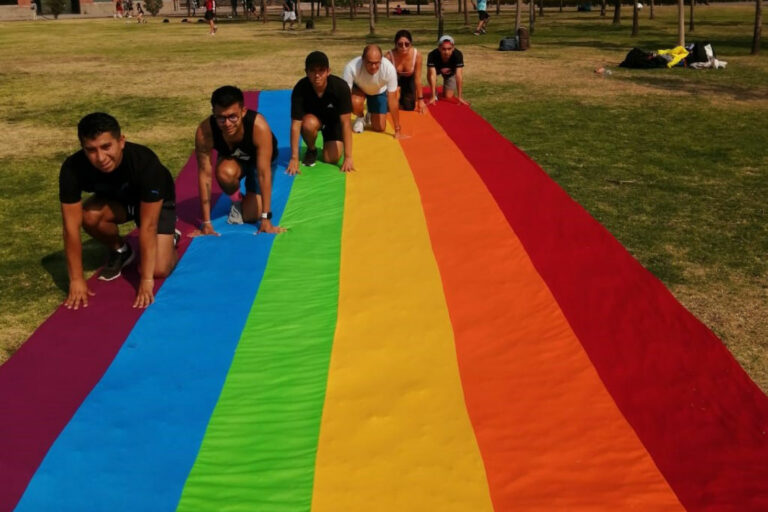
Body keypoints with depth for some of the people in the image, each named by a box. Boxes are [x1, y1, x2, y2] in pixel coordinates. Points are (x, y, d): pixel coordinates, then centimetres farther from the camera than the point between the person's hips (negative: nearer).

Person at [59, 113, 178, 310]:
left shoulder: (145, 162, -39)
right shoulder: (72, 168, -32)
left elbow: (148, 225, -36)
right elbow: (72, 227, -28)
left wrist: (146, 280, -34)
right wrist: (76, 280, -27)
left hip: (156, 202, -3)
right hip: (115, 200, 3)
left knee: (159, 270, -20)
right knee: (89, 215, -31)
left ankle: (169, 238, 15)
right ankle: (120, 251, 1)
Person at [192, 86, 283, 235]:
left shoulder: (259, 126, -40)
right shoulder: (205, 131, -35)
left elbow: (264, 173, -37)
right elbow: (205, 175, -30)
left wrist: (266, 219, -36)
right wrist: (206, 223, -30)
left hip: (260, 160, -1)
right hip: (232, 159, 1)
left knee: (251, 215, -15)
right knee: (225, 173, -36)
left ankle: (249, 196, 21)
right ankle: (236, 200, -1)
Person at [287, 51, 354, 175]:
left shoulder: (341, 86, -33)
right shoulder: (300, 88, -32)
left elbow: (345, 123, -31)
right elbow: (295, 124, -30)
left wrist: (348, 157, -34)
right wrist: (294, 158, -33)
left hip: (334, 119, 0)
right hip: (312, 116, 0)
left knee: (331, 159, -16)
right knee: (309, 124, -36)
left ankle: (327, 142, 20)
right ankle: (311, 150, -3)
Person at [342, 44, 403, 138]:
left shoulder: (389, 68, -38)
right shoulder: (351, 67, -41)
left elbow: (392, 100, -30)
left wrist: (397, 131, -25)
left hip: (379, 91, 1)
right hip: (358, 88, -1)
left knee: (379, 128, -4)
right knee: (355, 103, -35)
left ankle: (370, 116, 32)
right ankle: (360, 118, 1)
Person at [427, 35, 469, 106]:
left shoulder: (458, 55, -39)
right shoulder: (432, 55, -41)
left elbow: (459, 75, -41)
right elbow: (432, 75, -45)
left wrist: (459, 97, -43)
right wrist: (433, 97, -49)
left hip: (451, 72, 0)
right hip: (437, 69, 0)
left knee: (448, 96, -9)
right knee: (429, 73, -33)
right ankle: (434, 94, -6)